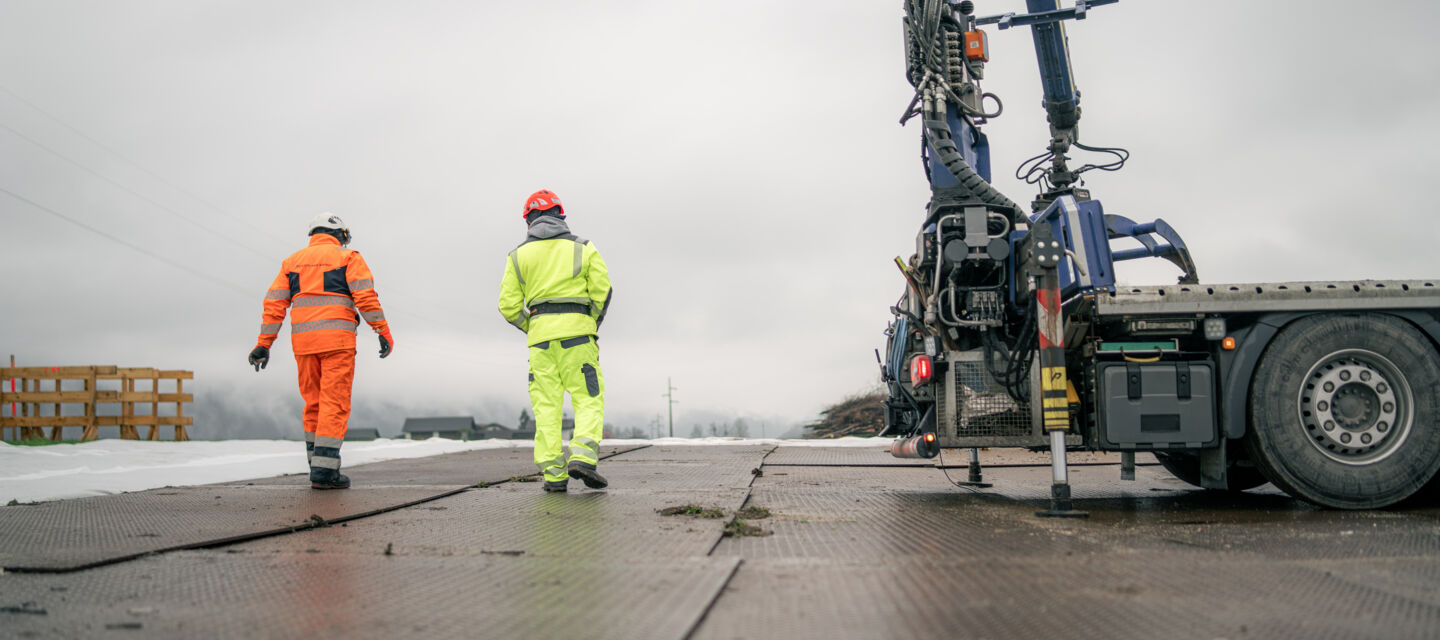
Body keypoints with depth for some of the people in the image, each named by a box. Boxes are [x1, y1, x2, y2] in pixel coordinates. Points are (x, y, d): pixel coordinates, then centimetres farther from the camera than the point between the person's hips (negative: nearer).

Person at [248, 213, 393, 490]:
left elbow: (274, 303, 9)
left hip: (303, 341, 5)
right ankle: (325, 470, -13)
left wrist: (264, 343, 7)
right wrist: (384, 331, -6)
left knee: (314, 404, 14)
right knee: (335, 404, -6)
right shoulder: (348, 258, 5)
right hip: (337, 338, -4)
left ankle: (319, 466, 19)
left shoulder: (292, 262, 17)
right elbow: (366, 296, -8)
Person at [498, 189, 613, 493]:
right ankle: (583, 457, -19)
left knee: (546, 405, 4)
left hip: (540, 335, 2)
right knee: (589, 399, 1)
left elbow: (509, 305, 5)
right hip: (577, 331, -2)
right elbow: (602, 290, -2)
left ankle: (554, 473, -3)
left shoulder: (519, 255, 12)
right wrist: (593, 327, 10)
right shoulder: (583, 248, 8)